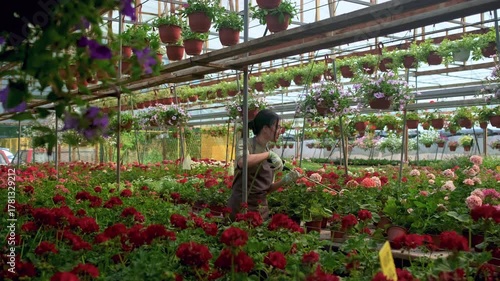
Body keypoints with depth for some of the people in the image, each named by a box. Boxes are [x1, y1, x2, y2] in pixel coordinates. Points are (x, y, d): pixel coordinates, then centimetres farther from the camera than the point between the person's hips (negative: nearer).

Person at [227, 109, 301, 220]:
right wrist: (268, 154, -22)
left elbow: (267, 188, 12)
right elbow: (242, 162, -30)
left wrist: (285, 181, -4)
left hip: (262, 210, 6)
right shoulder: (246, 143, -7)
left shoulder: (270, 152, 10)